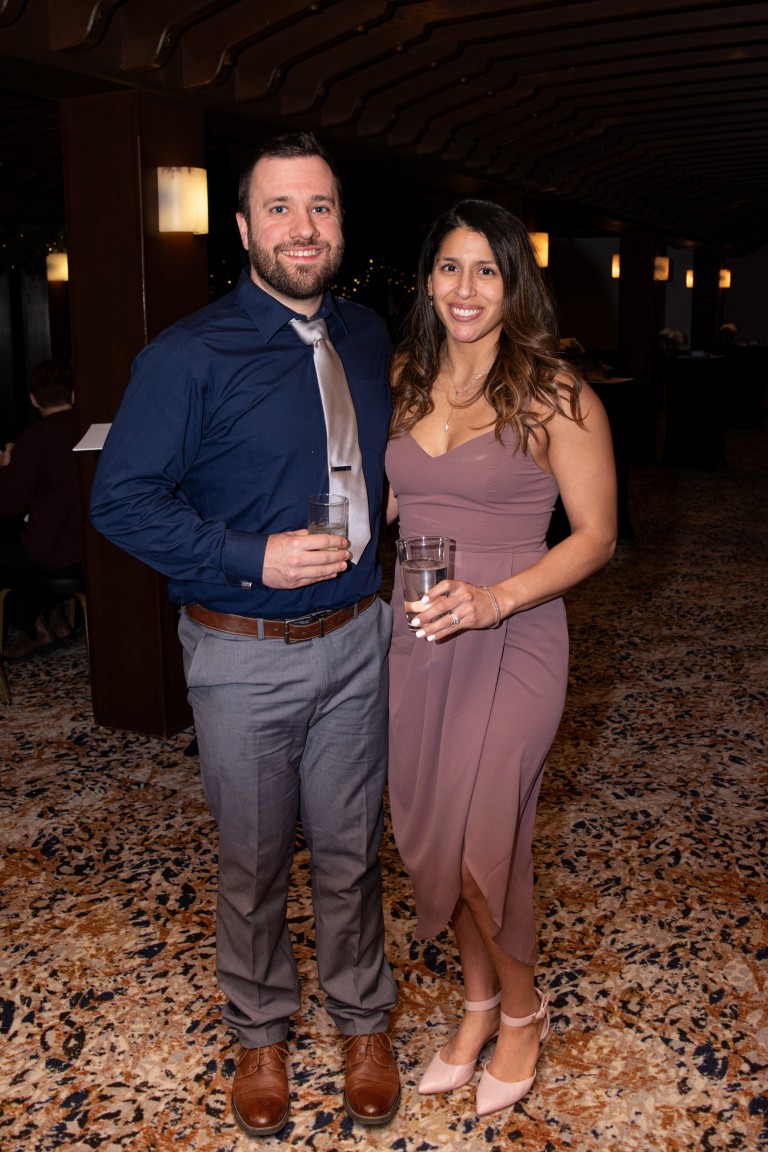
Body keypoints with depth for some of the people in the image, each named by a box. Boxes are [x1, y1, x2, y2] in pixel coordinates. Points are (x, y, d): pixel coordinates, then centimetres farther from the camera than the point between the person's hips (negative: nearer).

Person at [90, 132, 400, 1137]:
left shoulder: (369, 338, 6)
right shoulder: (189, 356, -11)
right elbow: (121, 498, -11)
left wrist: (385, 537, 4)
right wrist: (252, 559, -19)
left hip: (353, 640, 4)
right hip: (242, 655, -3)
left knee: (350, 850, 16)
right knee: (253, 860, 14)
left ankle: (363, 1019, 38)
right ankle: (261, 1032, 37)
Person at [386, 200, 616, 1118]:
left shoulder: (555, 396, -10)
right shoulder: (403, 383, 6)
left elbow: (596, 533, -8)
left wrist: (496, 598, -21)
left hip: (511, 641, -5)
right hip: (414, 634, 5)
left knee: (474, 840, -3)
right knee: (425, 831, 13)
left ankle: (521, 1010, 28)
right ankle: (478, 1005, 37)